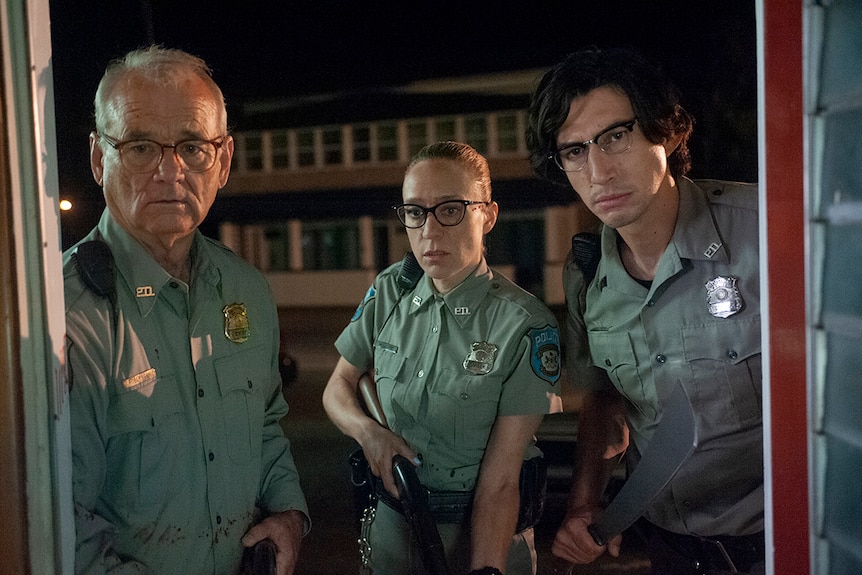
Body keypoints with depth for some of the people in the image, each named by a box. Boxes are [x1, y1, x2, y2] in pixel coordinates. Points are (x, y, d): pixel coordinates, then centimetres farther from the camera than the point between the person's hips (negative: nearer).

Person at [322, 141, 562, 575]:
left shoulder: (525, 325, -19)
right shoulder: (389, 291, -5)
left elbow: (500, 482, -21)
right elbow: (338, 386, 4)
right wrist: (367, 431, -15)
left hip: (482, 531, -4)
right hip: (389, 521, 4)